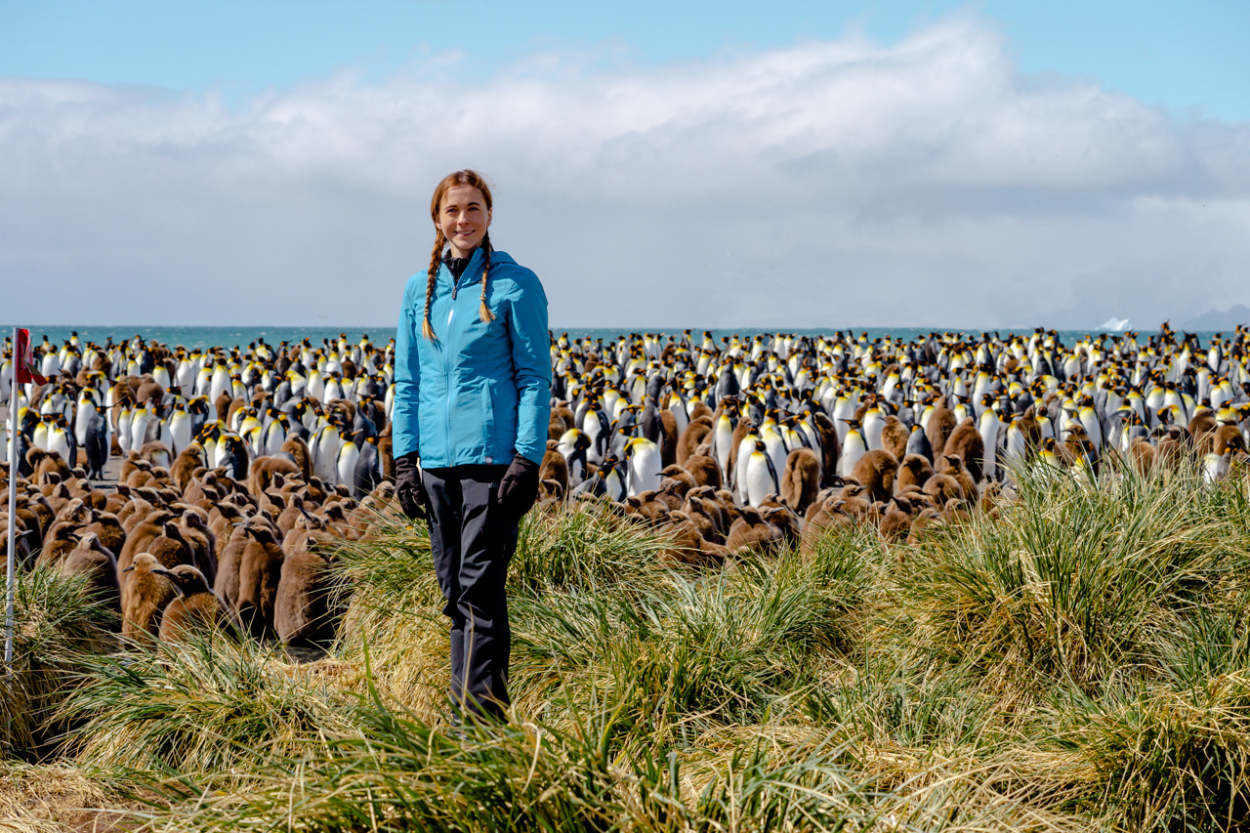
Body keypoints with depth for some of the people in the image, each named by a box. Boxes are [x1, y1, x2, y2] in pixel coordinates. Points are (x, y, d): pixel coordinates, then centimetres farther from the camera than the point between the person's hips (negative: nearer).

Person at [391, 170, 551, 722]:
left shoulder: (515, 284, -1)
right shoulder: (419, 290, 13)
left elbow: (535, 376, -3)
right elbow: (407, 381, 16)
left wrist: (529, 458, -10)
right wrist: (404, 457, 7)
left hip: (493, 451, -5)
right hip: (436, 457, 5)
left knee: (479, 583, -10)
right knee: (452, 587, 7)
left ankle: (478, 707, -8)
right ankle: (476, 700, 15)